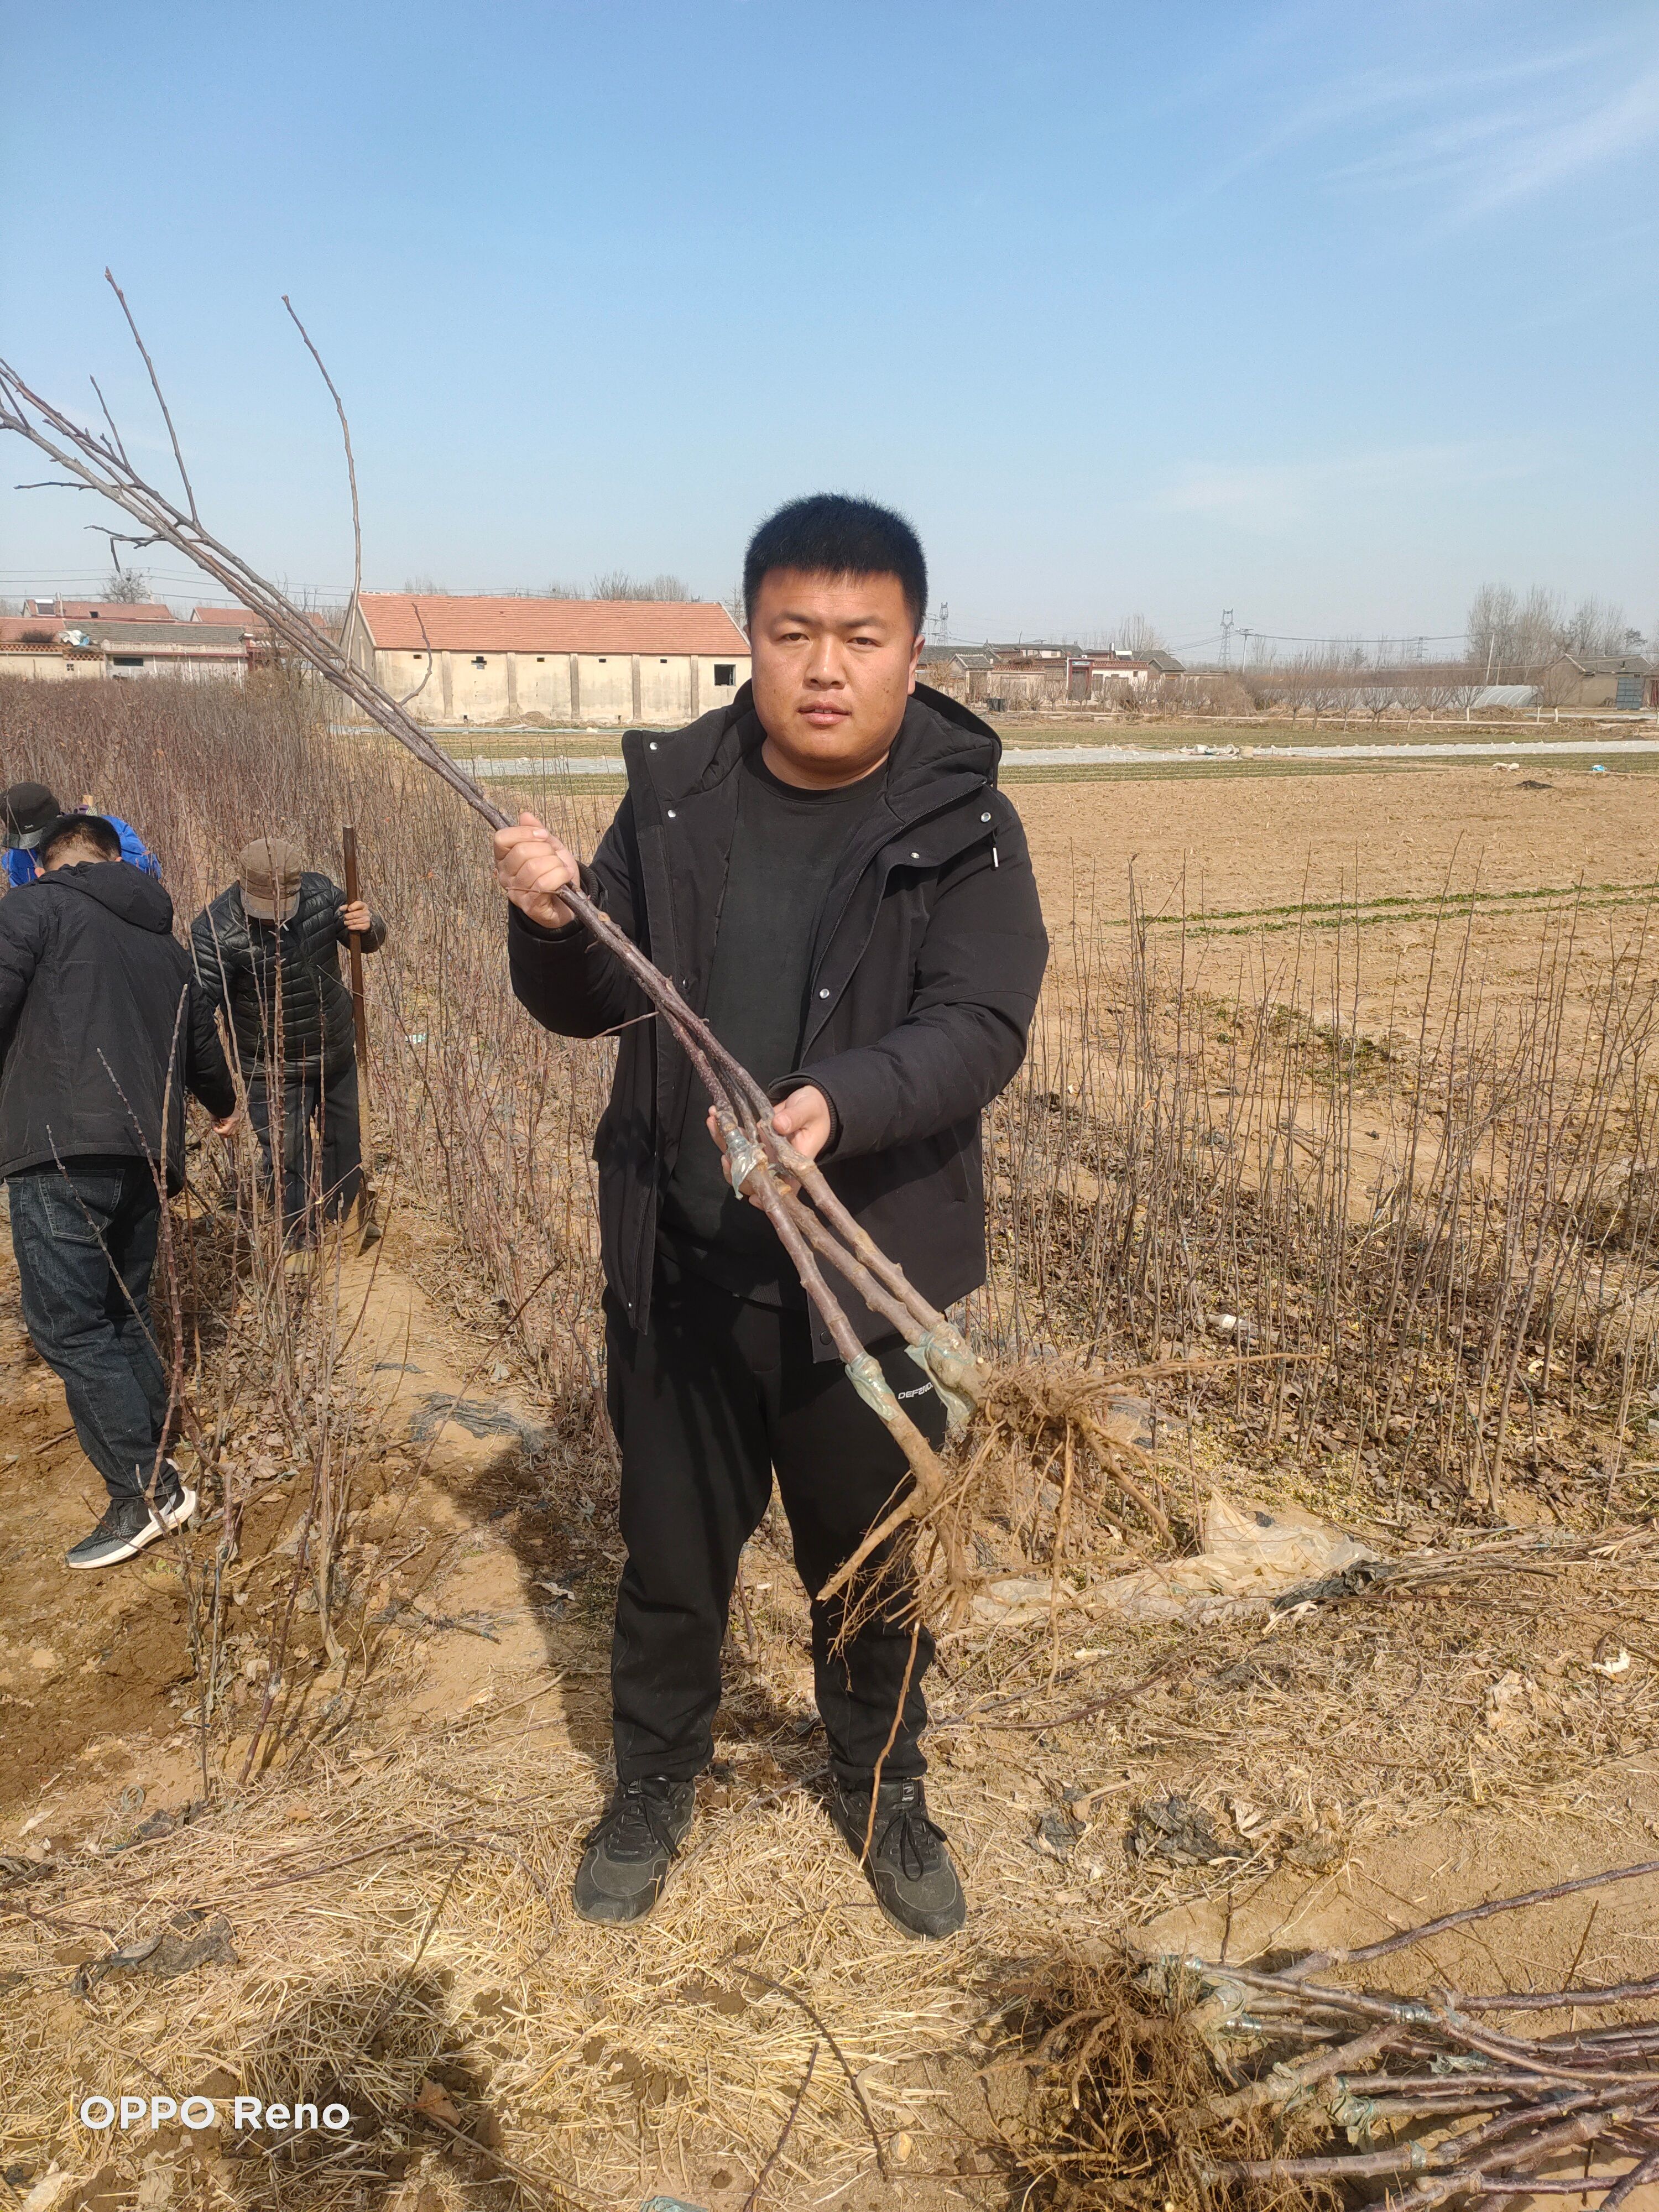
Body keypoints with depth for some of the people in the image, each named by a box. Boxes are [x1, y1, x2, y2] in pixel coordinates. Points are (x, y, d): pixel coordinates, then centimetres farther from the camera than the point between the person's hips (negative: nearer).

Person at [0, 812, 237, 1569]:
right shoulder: (165, 944, 22)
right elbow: (203, 1046, 32)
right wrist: (222, 1104, 53)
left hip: (64, 1147, -7)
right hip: (149, 1157, 7)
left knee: (65, 1324, -4)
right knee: (123, 1314, 18)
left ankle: (147, 1491, -5)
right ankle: (153, 1460, 22)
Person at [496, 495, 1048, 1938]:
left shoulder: (963, 824, -8)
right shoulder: (674, 792, 0)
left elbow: (980, 1029, -19)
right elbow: (589, 1006, 4)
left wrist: (837, 1105, -37)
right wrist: (553, 926, -19)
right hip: (679, 1267, 2)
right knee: (671, 1559, 19)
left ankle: (885, 1796, 45)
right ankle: (655, 1787, 45)